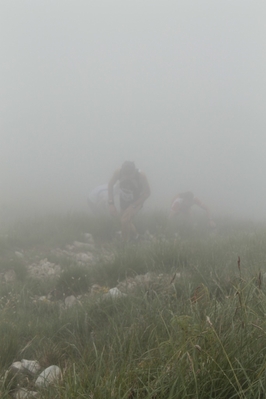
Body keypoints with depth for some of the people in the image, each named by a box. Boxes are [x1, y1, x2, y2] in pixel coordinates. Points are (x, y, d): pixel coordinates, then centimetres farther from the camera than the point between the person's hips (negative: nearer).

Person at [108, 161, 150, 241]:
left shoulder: (141, 176, -35)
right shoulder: (118, 172, -29)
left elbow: (147, 193, -22)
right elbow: (110, 185, -11)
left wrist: (133, 206, -25)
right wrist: (111, 203, -17)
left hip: (137, 201, -4)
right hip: (124, 200, 4)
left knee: (125, 221, -22)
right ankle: (134, 234, 49)